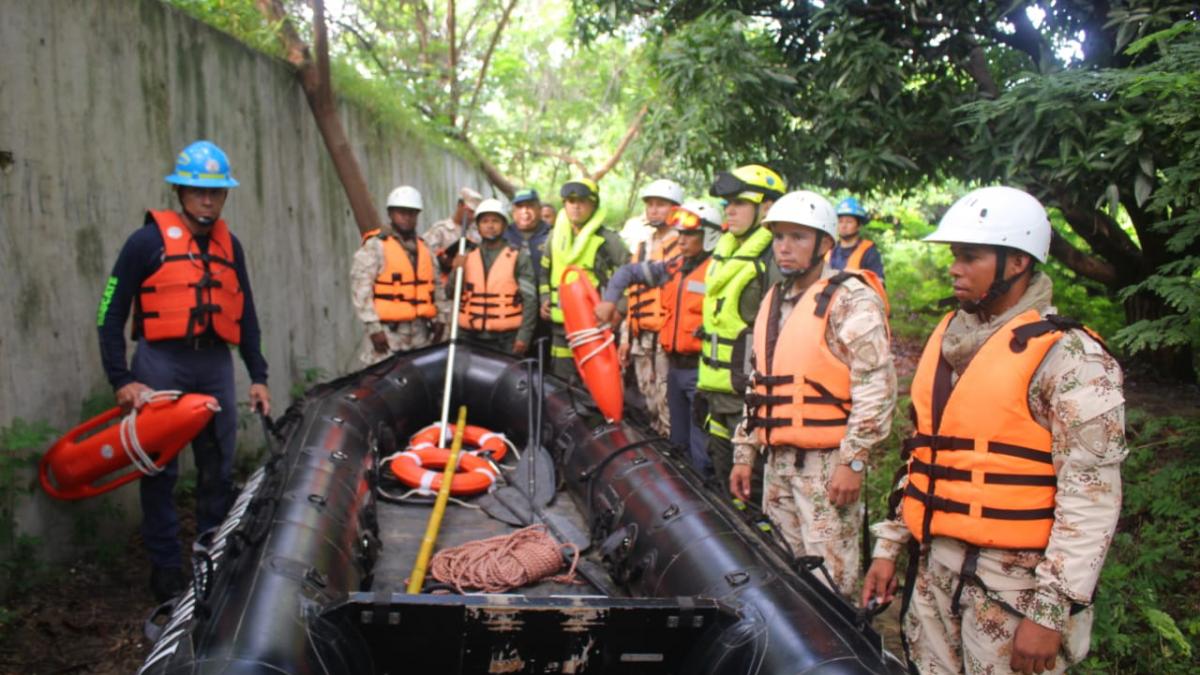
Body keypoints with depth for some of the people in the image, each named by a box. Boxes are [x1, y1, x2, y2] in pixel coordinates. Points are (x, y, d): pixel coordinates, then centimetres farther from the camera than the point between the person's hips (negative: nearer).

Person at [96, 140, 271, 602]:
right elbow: (111, 312, -4)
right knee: (160, 469, 2)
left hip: (215, 365, 4)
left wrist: (258, 377, 11)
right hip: (162, 362, -4)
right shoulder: (149, 240, -3)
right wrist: (121, 380, -10)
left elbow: (246, 316, 17)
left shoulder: (229, 246, 12)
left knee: (219, 470, 8)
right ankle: (166, 568, 14)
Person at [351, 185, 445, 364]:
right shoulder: (374, 247, -6)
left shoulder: (424, 249, 16)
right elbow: (360, 290, -11)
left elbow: (436, 285, 21)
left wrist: (439, 318, 11)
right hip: (387, 331, -7)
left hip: (420, 331, 7)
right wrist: (373, 328, -15)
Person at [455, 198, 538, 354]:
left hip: (507, 339, -3)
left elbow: (529, 299, -2)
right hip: (472, 338, 3)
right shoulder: (467, 258, 13)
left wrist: (524, 336, -10)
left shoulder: (519, 258, 3)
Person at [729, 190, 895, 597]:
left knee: (828, 582, -5)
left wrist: (853, 462, -19)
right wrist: (745, 455, 18)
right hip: (778, 462, 8)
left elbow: (876, 387, -17)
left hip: (828, 464, -8)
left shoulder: (851, 299, -10)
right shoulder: (773, 302, 15)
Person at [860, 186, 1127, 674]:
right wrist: (888, 547, 15)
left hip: (1014, 583, -6)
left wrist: (1050, 611, -17)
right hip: (933, 572, 7)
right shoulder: (947, 340, 11)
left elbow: (1091, 496, -15)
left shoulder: (1069, 356, -12)